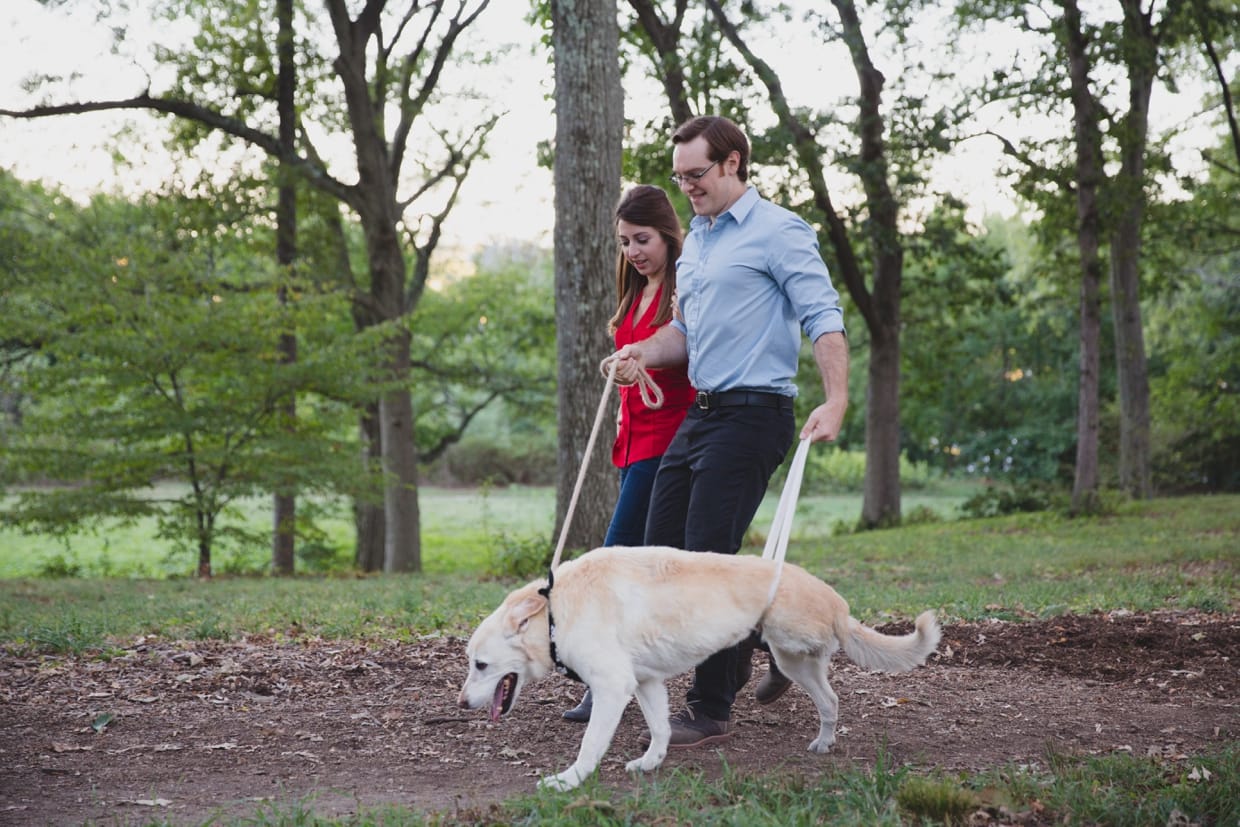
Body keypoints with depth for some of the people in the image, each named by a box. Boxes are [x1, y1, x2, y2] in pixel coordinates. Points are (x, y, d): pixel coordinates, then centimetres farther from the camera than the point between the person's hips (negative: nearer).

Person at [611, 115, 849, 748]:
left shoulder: (778, 233, -7)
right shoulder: (695, 240, 19)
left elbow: (823, 318, -14)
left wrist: (836, 400, -27)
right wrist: (644, 351, 6)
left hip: (751, 413, -9)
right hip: (701, 412, 9)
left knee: (707, 555, -10)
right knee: (662, 549, 8)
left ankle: (710, 709, -1)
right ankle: (752, 640, 27)